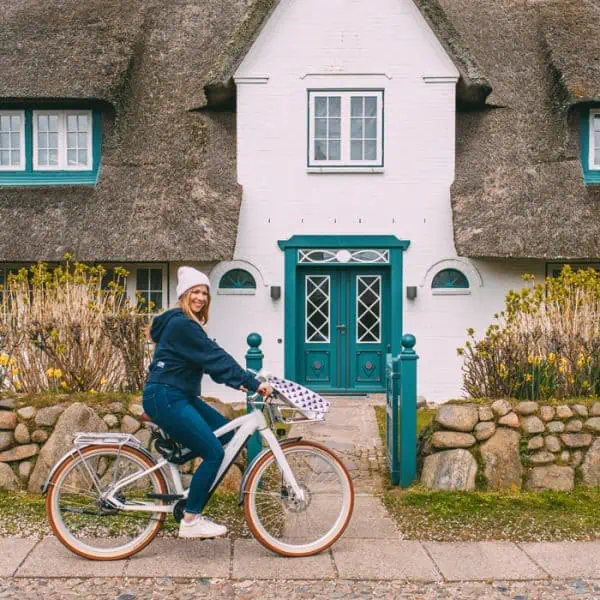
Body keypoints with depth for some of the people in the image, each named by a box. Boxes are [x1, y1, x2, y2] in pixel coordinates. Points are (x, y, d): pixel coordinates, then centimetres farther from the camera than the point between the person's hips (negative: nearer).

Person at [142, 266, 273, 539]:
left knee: (227, 434, 10)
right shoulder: (181, 324, -16)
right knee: (214, 453, -14)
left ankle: (195, 508, 15)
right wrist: (253, 383, -21)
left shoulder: (186, 324, 17)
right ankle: (190, 522, -4)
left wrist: (238, 382, 6)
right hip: (165, 398, -11)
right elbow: (215, 358, -20)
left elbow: (209, 359, 17)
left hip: (179, 396, 11)